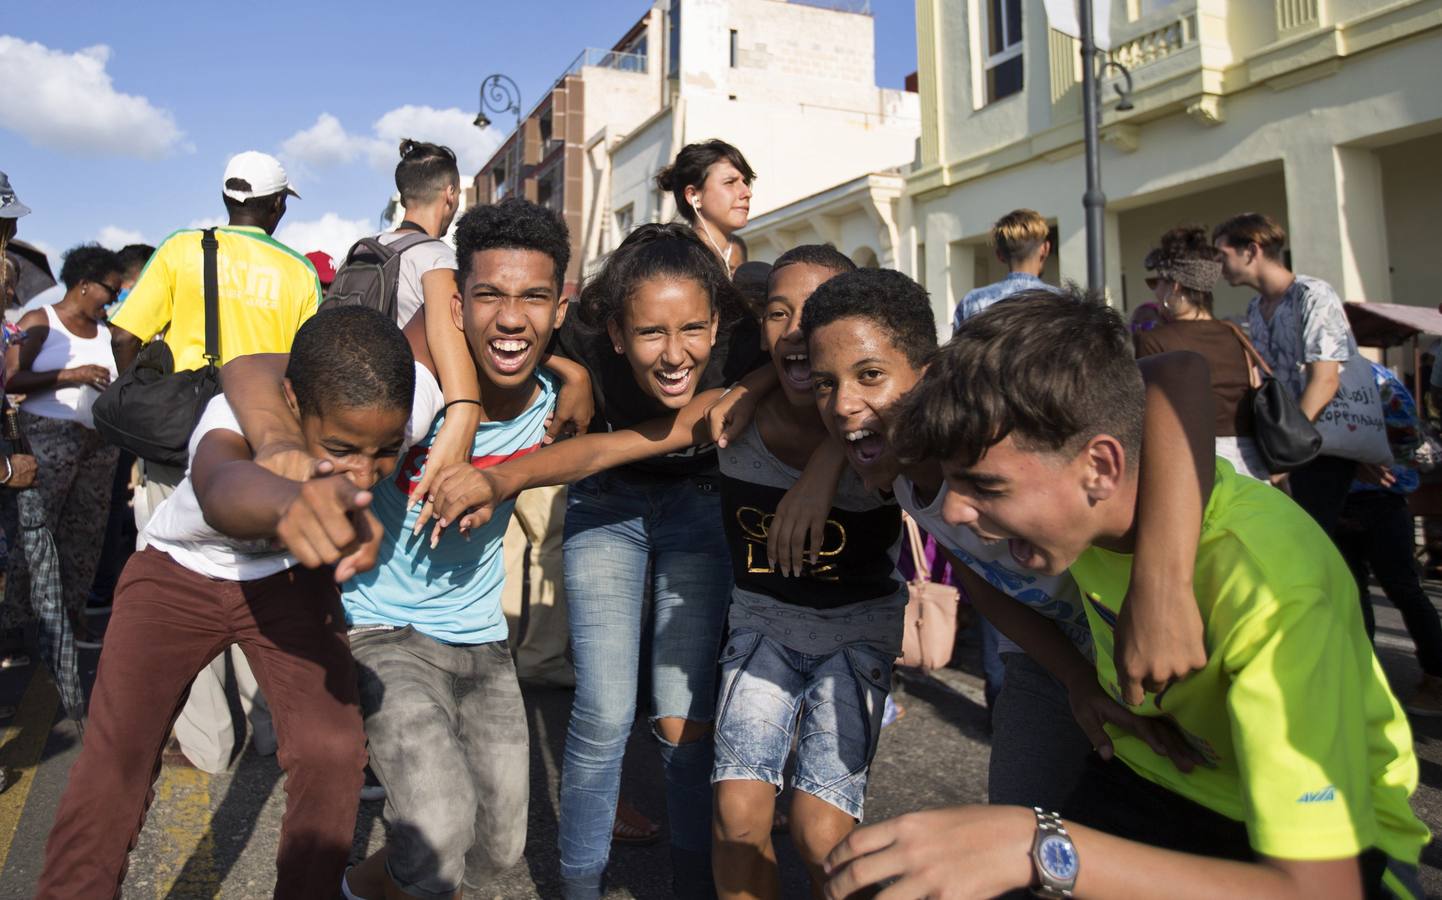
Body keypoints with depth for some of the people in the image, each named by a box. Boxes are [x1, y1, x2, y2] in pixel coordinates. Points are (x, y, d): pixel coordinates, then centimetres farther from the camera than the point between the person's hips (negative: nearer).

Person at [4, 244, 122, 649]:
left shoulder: (107, 331, 14)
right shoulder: (40, 322, -1)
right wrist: (69, 375, -17)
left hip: (100, 444, 5)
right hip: (49, 439, -5)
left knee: (86, 531, 6)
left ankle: (72, 611, 13)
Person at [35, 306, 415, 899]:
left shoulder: (405, 400, -29)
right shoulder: (236, 413, -38)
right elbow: (223, 485, -62)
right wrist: (288, 501, -86)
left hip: (290, 580, 2)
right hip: (179, 576, -1)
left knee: (333, 750, -14)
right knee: (110, 767, -11)